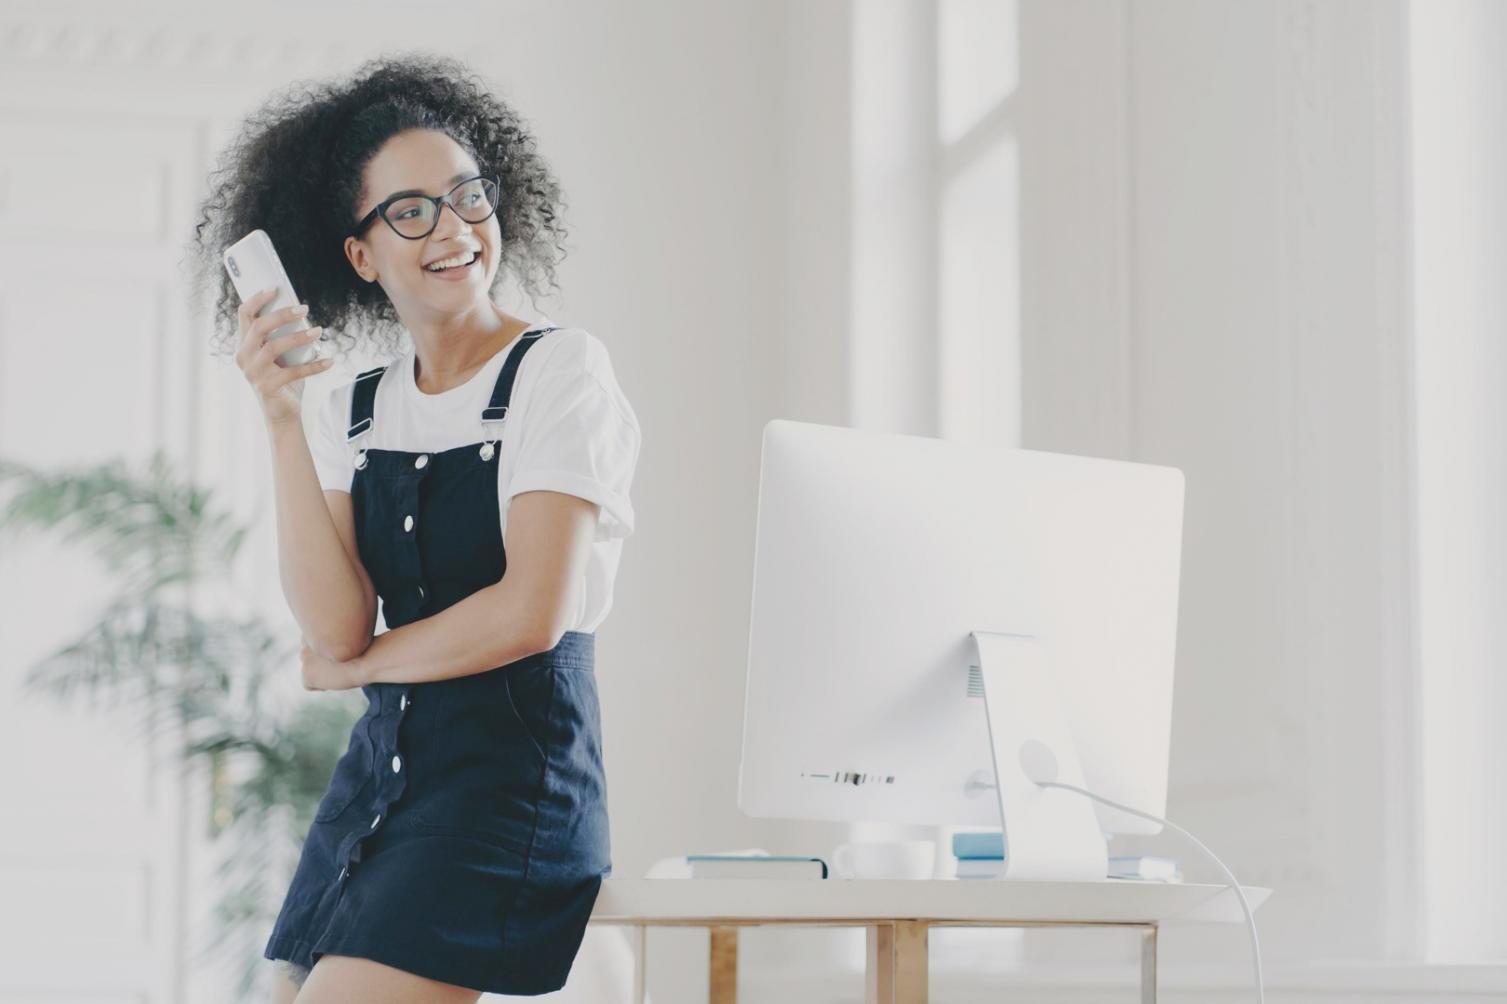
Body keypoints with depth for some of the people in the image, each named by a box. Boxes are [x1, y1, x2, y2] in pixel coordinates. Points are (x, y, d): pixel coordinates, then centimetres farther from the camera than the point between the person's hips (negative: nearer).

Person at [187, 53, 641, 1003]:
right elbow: (336, 627, -5)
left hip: (515, 772, -6)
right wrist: (282, 420, -10)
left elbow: (530, 613, -14)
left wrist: (353, 667, 0)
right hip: (379, 771, 6)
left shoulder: (559, 369, -5)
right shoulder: (355, 413, 10)